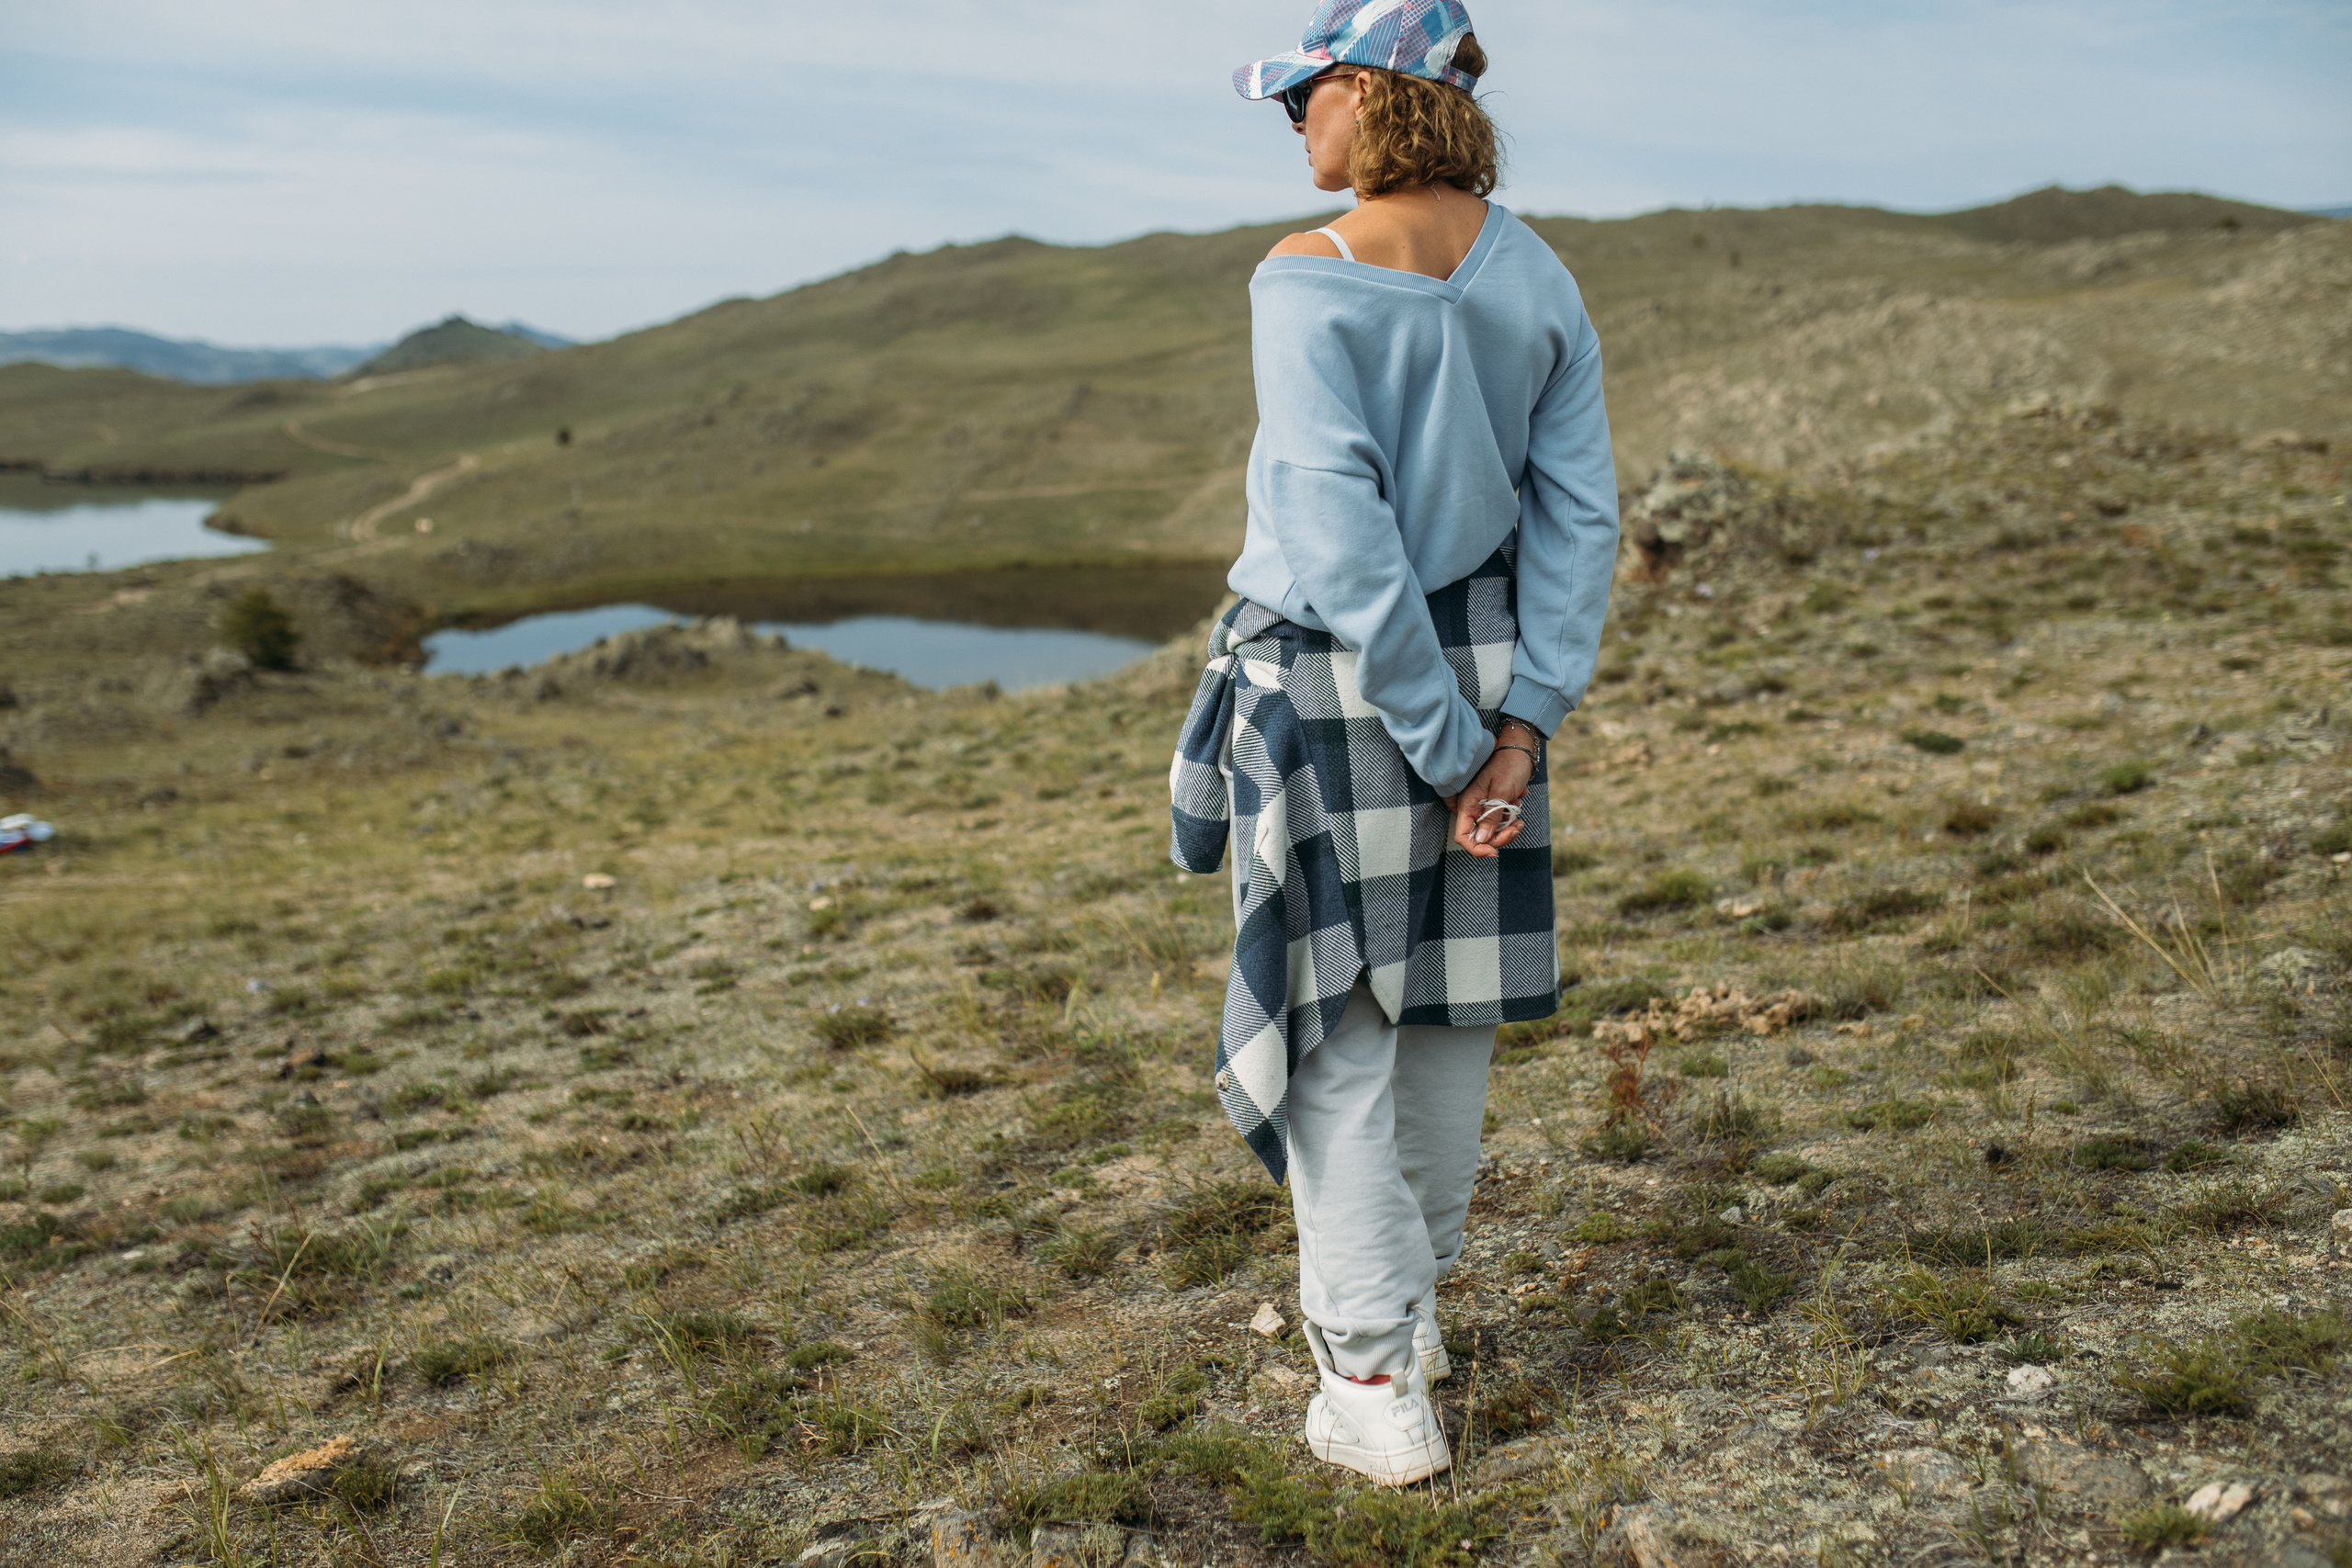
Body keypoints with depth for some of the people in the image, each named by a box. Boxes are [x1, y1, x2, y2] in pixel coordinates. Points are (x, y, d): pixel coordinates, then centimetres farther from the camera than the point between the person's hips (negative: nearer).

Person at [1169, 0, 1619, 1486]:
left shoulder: (1307, 282, -15)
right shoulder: (1536, 276, 3)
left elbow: (1345, 534, -20)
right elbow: (1581, 511, -1)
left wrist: (1444, 748, -15)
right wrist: (1523, 717, -3)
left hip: (1333, 678, -6)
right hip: (1484, 661, 6)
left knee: (1339, 1030, 4)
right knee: (1445, 1007, 18)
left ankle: (1378, 1382, 10)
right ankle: (1412, 1301, 37)